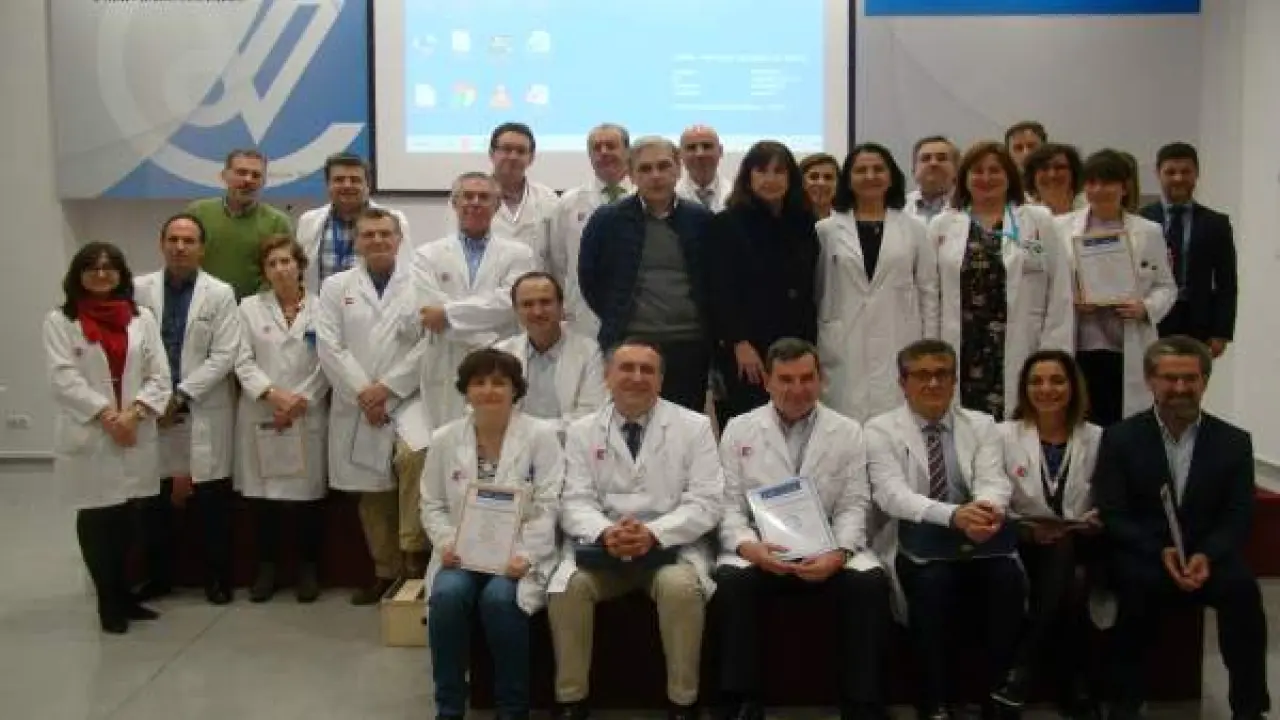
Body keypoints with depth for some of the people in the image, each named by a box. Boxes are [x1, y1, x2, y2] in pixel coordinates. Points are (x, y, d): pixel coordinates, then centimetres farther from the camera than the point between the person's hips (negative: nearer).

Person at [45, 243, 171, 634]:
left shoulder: (142, 318, 10)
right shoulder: (60, 320, 1)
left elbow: (158, 376, 4)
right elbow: (63, 378, -8)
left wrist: (133, 413, -11)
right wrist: (106, 415, -15)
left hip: (135, 433, 3)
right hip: (87, 435, -3)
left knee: (124, 517, 8)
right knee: (96, 518, 1)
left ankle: (123, 595, 22)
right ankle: (109, 603, 13)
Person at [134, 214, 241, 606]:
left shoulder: (220, 294, -1)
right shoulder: (138, 289, 4)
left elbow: (224, 356, -7)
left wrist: (180, 395, -12)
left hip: (204, 411, -2)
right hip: (152, 409, 2)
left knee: (211, 501, 3)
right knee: (154, 500, 8)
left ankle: (218, 577, 17)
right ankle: (158, 576, 23)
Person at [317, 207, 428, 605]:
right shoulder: (336, 286, 8)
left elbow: (430, 343, -6)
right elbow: (329, 347, 0)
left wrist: (387, 387, -11)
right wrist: (363, 393, -10)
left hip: (407, 396, -2)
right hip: (357, 404, 3)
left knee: (416, 454, -29)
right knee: (372, 492, 7)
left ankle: (415, 551, -14)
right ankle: (385, 570, 22)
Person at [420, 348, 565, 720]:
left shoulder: (541, 435, -3)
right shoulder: (444, 439, 6)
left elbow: (548, 506, -7)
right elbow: (432, 504, 10)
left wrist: (525, 556, -19)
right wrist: (446, 543, -9)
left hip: (517, 556, -2)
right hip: (463, 554, 3)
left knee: (498, 598, -32)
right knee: (447, 595, -29)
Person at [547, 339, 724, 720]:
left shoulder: (694, 427, 2)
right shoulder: (582, 431, 8)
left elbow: (705, 503, -5)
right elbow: (575, 502, 0)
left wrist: (653, 533, -21)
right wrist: (605, 533, -23)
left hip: (671, 545, -1)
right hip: (601, 547, 2)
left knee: (680, 587, -32)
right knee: (567, 586, -26)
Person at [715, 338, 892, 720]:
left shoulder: (848, 431, 8)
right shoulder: (739, 429, 7)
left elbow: (853, 506, 3)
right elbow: (728, 504, 2)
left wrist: (838, 553, -17)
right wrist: (748, 545, -19)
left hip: (826, 550, 1)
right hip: (760, 549, 0)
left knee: (870, 581, -28)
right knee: (733, 579, -31)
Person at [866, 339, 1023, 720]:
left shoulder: (981, 425, 11)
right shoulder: (881, 429, 1)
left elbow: (993, 482, -5)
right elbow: (892, 494, -15)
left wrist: (988, 509, -31)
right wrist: (954, 515, -33)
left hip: (980, 541, 3)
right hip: (917, 543, -2)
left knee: (1007, 578, -27)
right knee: (932, 583, -33)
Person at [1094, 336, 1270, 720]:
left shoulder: (1234, 441, 6)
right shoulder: (1120, 438, 1)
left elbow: (1239, 518, 0)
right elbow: (1112, 516, -4)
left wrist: (1207, 556, -20)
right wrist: (1161, 552, -21)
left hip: (1208, 556, 2)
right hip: (1143, 556, -1)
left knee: (1241, 585, -30)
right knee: (1139, 582, -34)